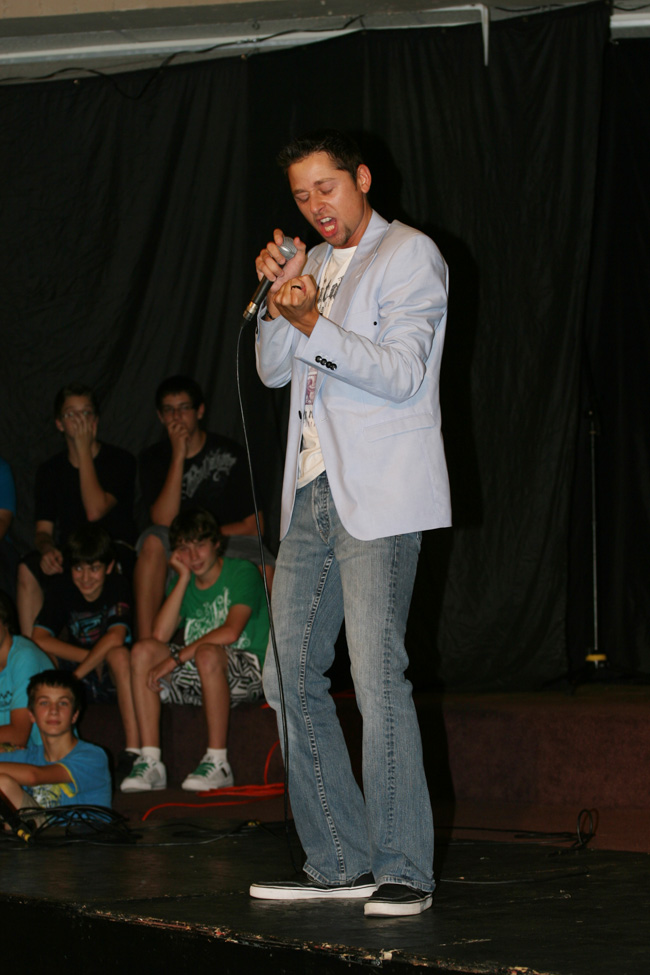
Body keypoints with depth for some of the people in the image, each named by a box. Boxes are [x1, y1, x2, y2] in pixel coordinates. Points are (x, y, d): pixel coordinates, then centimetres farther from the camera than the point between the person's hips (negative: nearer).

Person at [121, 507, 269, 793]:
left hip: (246, 669, -6)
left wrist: (177, 657, -24)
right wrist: (184, 578, -5)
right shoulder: (182, 582, 13)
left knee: (207, 654, -37)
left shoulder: (242, 572, -6)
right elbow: (160, 635, -5)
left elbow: (231, 632, -22)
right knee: (143, 650, -16)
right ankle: (150, 761, -22)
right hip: (197, 676, 6)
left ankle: (217, 762, -30)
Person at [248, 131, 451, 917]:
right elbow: (273, 370, 14)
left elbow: (402, 373, -12)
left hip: (378, 493, -8)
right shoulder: (316, 265, 20)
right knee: (289, 676, 4)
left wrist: (313, 322, -20)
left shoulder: (409, 254, -1)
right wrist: (278, 298, -1)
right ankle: (338, 861, 11)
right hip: (313, 491, 8)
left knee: (377, 676, -14)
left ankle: (403, 871, -9)